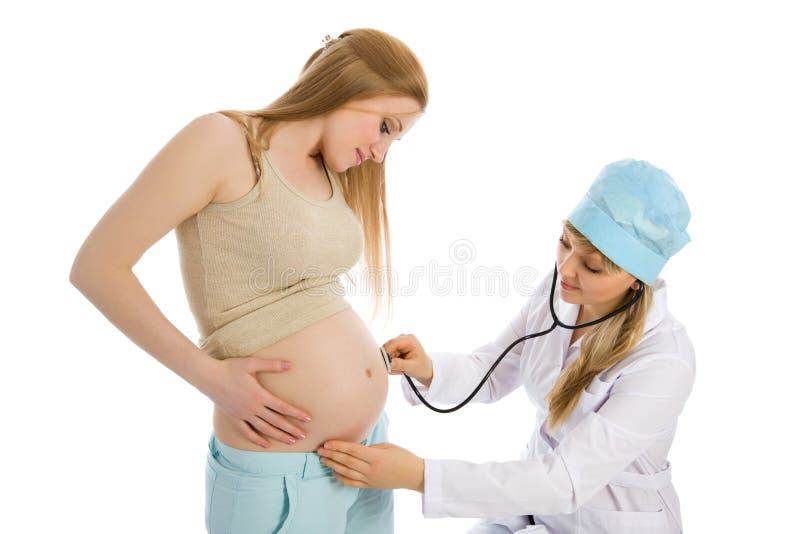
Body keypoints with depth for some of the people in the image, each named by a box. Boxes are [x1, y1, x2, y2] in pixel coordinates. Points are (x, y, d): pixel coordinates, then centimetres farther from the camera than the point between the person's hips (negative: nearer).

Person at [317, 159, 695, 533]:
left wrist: (418, 475, -36)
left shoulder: (664, 363, -28)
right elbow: (492, 376, 0)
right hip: (542, 490, 5)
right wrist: (428, 370, -22)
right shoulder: (558, 292, -11)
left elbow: (566, 482, -30)